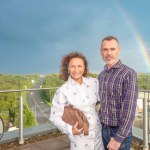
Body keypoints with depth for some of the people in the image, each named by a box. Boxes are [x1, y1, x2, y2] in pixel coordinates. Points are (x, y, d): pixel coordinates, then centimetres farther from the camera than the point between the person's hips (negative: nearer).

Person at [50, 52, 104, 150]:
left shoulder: (94, 83, -5)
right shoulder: (63, 91, -15)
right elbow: (55, 116, -10)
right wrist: (70, 129, -22)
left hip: (98, 132, 4)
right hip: (79, 136, -3)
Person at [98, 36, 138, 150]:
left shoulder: (129, 74, -18)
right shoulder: (102, 76, 6)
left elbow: (130, 109, -22)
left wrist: (118, 138, -22)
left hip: (121, 131, -6)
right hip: (104, 129, 7)